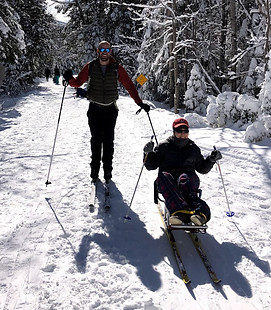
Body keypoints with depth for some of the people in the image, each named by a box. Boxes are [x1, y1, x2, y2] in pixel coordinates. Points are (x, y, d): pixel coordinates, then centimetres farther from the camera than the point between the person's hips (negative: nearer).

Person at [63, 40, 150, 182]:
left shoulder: (116, 68, -2)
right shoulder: (90, 67, 0)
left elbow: (129, 85, 0)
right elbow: (78, 82, 6)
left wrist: (140, 103, -6)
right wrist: (70, 79, -17)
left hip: (110, 109, 0)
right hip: (94, 109, 1)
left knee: (108, 141, 1)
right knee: (96, 140, 4)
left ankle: (107, 169, 12)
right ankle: (95, 168, 16)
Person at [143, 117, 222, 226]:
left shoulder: (193, 148, 27)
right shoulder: (164, 146, 19)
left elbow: (202, 168, 32)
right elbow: (151, 166, 15)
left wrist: (211, 160, 14)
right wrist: (148, 153, -4)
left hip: (188, 175, 1)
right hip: (168, 174, -1)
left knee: (184, 180, -38)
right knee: (163, 177, -39)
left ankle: (201, 211, -63)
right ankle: (179, 212, -61)